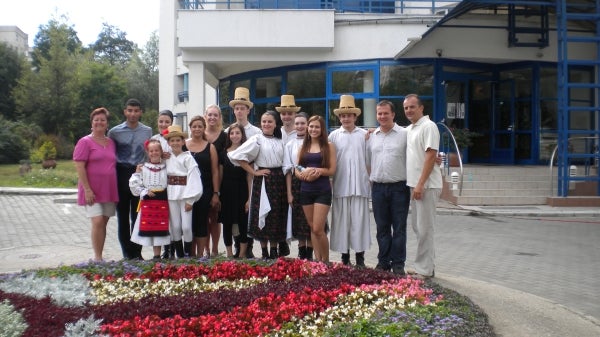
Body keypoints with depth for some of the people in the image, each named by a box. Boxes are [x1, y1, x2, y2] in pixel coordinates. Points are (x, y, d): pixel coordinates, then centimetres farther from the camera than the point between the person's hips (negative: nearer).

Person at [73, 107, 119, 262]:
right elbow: (79, 167, -10)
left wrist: (115, 189, 11)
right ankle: (97, 258, -7)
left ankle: (99, 257, 15)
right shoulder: (85, 142, -4)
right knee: (97, 222, -13)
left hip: (109, 190, 5)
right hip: (92, 191, -5)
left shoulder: (111, 143, 13)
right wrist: (87, 189, -16)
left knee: (104, 223, 7)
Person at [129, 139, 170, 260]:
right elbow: (134, 184, -1)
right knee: (150, 228, 1)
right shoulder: (143, 168, 2)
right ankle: (156, 255, 11)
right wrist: (145, 192, -11)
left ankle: (157, 255, 12)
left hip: (163, 201, 0)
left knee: (161, 228, 2)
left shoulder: (166, 167, 4)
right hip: (148, 202, 0)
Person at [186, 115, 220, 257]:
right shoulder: (183, 145, 6)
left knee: (202, 222, 1)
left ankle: (201, 254, 9)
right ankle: (191, 253, 18)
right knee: (190, 222, 6)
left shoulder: (210, 147, 3)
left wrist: (216, 193, -3)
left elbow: (215, 172, 2)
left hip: (205, 191, -1)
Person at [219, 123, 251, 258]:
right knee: (227, 223, 5)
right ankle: (229, 254, 16)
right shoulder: (223, 153, 6)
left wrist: (250, 197, -6)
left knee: (243, 223, 1)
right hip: (227, 192, 2)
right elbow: (220, 176, 9)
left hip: (242, 192, -2)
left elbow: (249, 177, 0)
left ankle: (242, 254, 11)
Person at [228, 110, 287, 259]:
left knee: (278, 216, 6)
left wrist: (282, 177, 3)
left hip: (278, 180, 4)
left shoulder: (280, 142, 11)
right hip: (263, 180, -4)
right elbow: (238, 156, -12)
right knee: (263, 215, 0)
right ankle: (264, 252, 9)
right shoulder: (257, 139, -4)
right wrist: (254, 172, -10)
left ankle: (274, 250, 17)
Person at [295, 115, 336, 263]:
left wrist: (317, 170, -17)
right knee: (312, 228, 9)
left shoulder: (328, 146, 1)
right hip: (305, 191, 4)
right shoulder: (303, 147, 12)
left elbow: (332, 170, -4)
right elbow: (296, 170, 7)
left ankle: (326, 261, 8)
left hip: (323, 191, -4)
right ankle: (317, 259, 17)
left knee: (318, 229, -9)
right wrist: (304, 174, -13)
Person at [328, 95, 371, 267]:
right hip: (341, 186, 0)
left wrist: (370, 180, 4)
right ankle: (344, 256, 16)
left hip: (360, 185, 0)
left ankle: (360, 258, 11)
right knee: (342, 221, 5)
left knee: (359, 220, 2)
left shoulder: (364, 135, 5)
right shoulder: (334, 135, 5)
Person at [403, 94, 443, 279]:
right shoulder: (408, 129, 15)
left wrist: (420, 184, -20)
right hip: (414, 185, 9)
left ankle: (424, 270, 2)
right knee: (418, 227, 13)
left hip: (426, 186, -9)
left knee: (424, 228, -5)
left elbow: (431, 156, -17)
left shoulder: (428, 126, -10)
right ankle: (425, 266, 23)